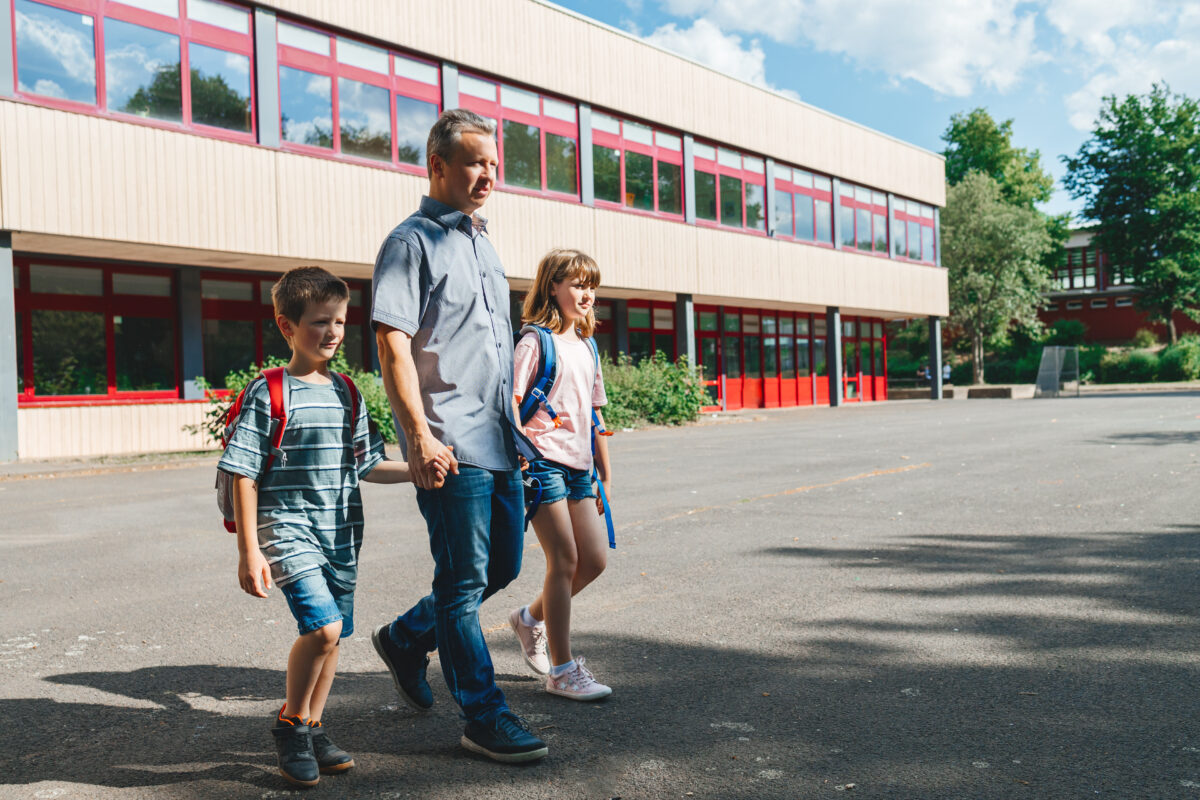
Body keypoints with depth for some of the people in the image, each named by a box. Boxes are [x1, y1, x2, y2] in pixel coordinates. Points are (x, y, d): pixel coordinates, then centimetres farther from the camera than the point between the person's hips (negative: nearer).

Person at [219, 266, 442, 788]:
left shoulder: (347, 394, 10)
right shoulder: (268, 394, -8)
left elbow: (367, 466, 15)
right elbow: (244, 475, -9)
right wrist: (249, 552, -12)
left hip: (340, 533, 6)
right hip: (287, 528, -6)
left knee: (332, 634, 11)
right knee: (323, 625, -19)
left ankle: (313, 729, 30)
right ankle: (290, 725, 4)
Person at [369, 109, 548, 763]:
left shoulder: (481, 243, 19)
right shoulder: (412, 242, -6)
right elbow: (392, 343, -14)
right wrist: (419, 433, -22)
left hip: (498, 439, 9)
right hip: (450, 446, -9)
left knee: (504, 563, 16)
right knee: (465, 581, 0)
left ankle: (406, 638, 34)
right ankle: (485, 719, 12)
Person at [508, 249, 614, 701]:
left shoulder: (586, 348, 17)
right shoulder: (536, 342, -5)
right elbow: (511, 402, -11)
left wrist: (605, 475, 19)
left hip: (577, 465, 8)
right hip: (543, 460, -7)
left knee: (594, 559, 6)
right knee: (564, 560, -5)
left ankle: (531, 617, 28)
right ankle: (562, 670, 6)